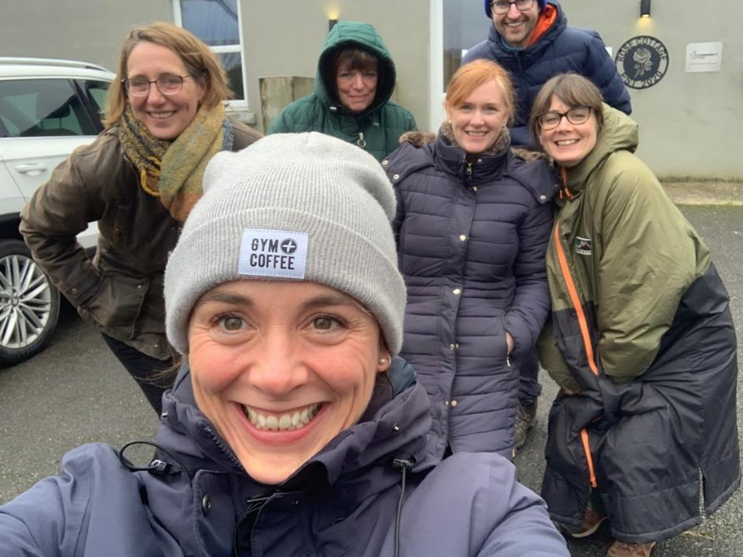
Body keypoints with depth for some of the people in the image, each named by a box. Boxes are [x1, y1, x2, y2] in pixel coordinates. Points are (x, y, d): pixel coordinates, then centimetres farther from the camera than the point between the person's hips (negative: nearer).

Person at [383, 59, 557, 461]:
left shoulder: (528, 186, 3)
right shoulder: (406, 171, 0)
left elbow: (535, 276, 9)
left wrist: (516, 333, -6)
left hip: (488, 369, 1)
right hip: (407, 359, 0)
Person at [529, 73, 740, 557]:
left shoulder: (626, 178, -26)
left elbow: (650, 288, -25)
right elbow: (558, 287, -2)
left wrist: (612, 370, -14)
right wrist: (568, 370, -5)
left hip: (682, 334, -6)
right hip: (608, 336, 6)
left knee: (638, 446, -6)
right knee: (573, 421, 7)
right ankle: (593, 504, 37)